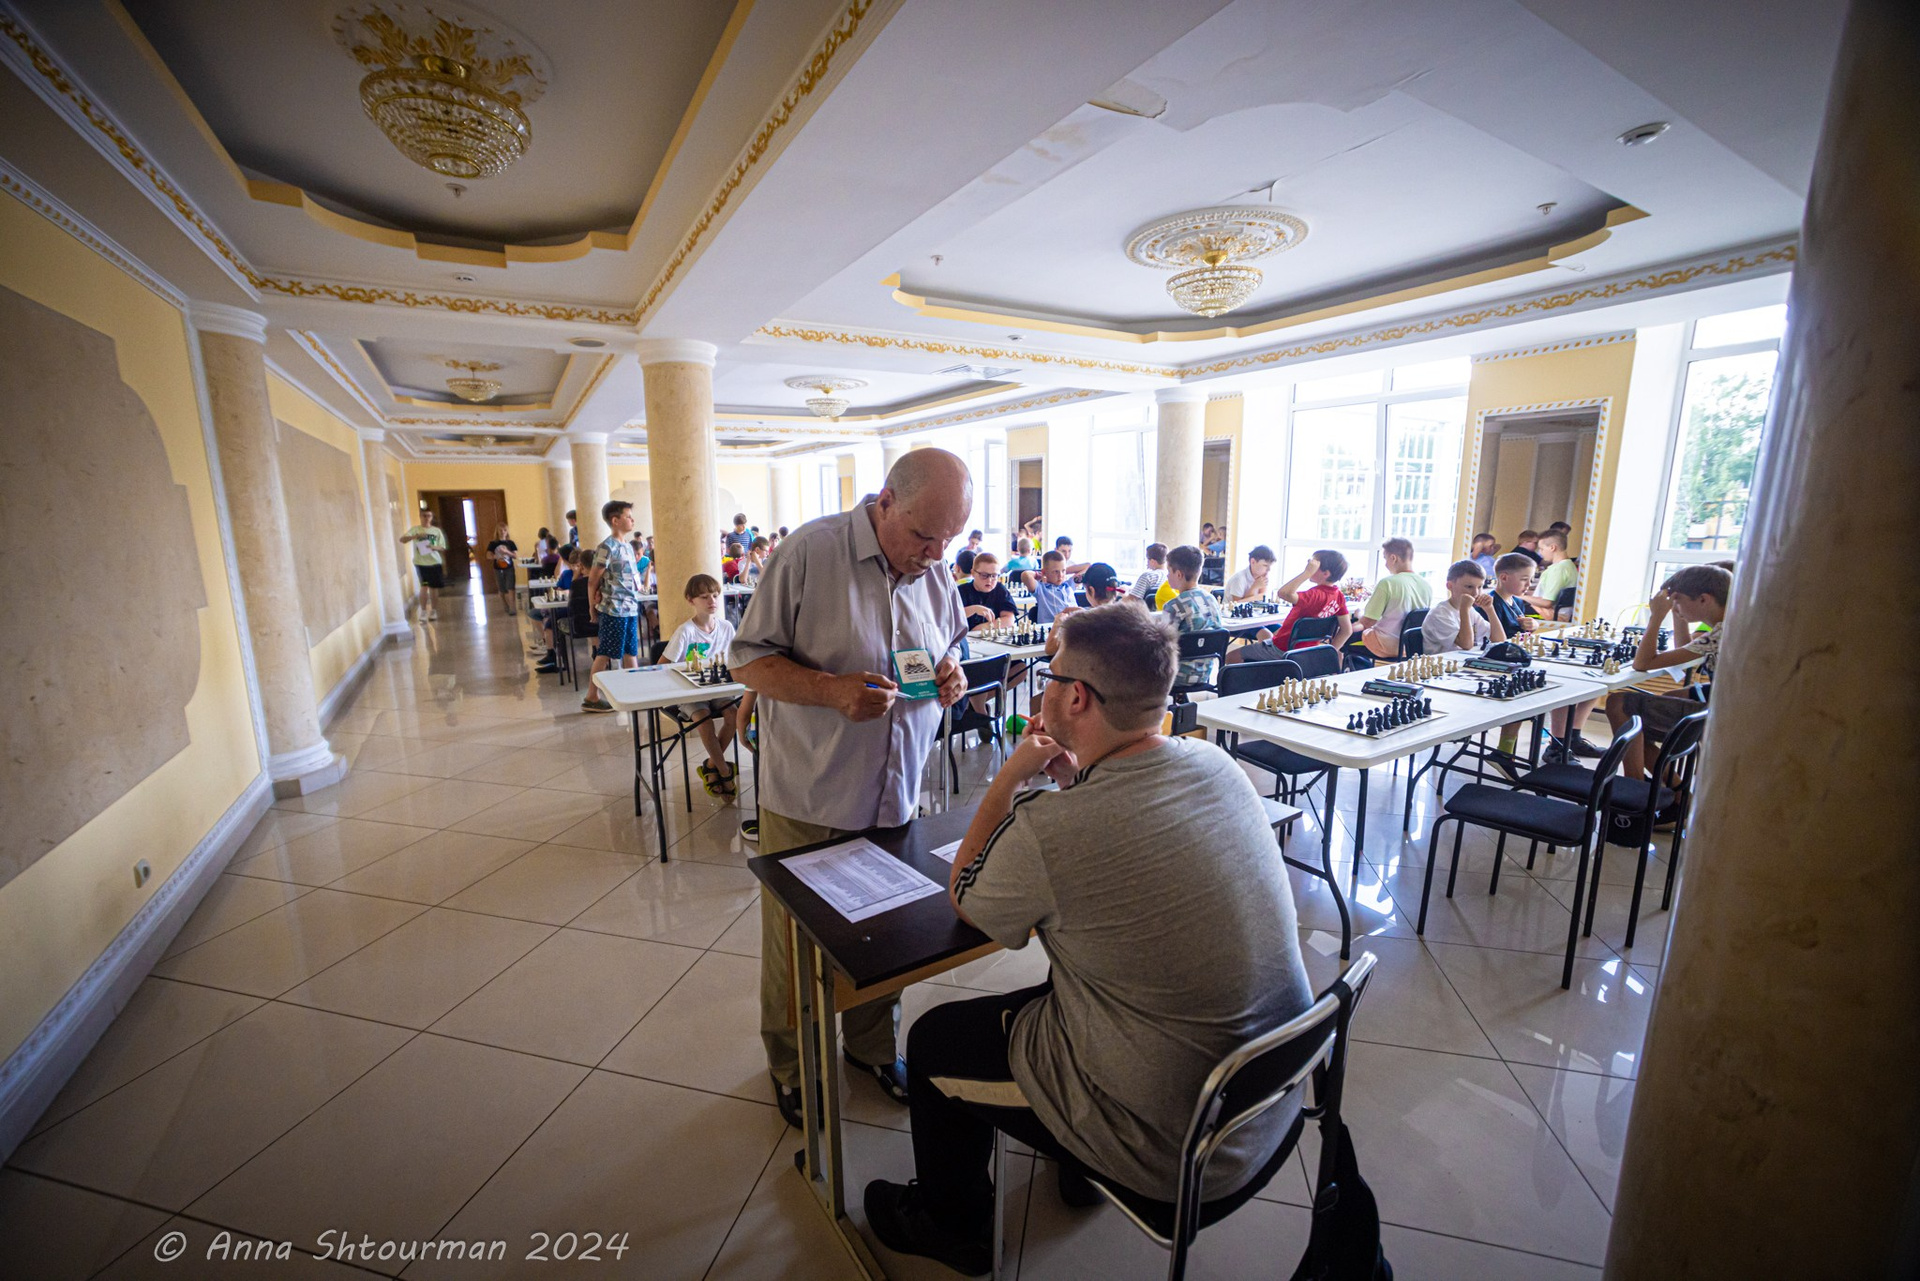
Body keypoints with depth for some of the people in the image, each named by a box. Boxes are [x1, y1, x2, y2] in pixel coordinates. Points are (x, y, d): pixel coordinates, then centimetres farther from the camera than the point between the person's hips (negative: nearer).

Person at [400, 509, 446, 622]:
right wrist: (415, 536, -28)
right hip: (421, 563, -2)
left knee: (434, 587, 7)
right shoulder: (415, 529, 2)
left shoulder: (436, 530, 8)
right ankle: (423, 612, 0)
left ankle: (434, 611, 19)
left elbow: (442, 548, 5)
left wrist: (434, 547, -17)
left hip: (435, 562, 2)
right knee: (424, 586, -8)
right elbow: (402, 539, -11)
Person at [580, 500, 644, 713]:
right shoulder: (607, 547, -13)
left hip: (631, 608, 8)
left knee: (631, 652, 12)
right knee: (605, 654, -1)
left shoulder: (628, 546, 12)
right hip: (613, 609, -8)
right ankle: (591, 698, 8)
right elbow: (593, 579, -10)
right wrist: (595, 608, -3)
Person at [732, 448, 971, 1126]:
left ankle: (871, 1045, 46)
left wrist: (951, 677, -8)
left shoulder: (937, 574, 1)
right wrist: (832, 689, -27)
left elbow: (949, 651, 16)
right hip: (808, 798, -4)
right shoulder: (809, 552, -16)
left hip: (895, 792, 5)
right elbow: (749, 661, -12)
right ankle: (790, 1064, 41)